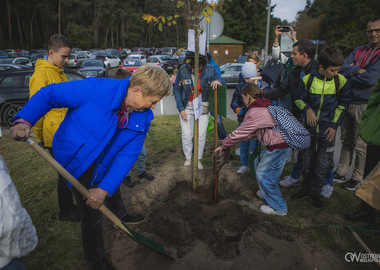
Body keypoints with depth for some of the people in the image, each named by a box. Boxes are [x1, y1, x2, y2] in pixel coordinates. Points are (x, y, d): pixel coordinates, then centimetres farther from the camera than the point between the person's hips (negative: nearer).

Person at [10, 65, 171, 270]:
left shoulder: (143, 118, -15)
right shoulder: (96, 89, -31)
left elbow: (128, 155, -17)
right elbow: (49, 94, -20)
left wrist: (105, 188, -22)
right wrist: (24, 120, -33)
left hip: (103, 164, 5)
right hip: (75, 159, -5)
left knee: (113, 192, 27)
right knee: (92, 214, 1)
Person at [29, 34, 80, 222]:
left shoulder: (60, 72, 14)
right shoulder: (41, 75, -14)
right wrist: (41, 138, -8)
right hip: (56, 137, -8)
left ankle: (70, 206, 33)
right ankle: (65, 212, 21)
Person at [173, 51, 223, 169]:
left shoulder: (210, 69, -10)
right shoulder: (183, 70, -11)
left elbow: (221, 81, 3)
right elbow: (177, 90, -3)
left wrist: (217, 81, -23)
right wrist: (181, 109, -8)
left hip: (203, 107, 1)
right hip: (187, 107, 0)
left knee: (201, 135, 4)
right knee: (186, 135, 3)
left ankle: (198, 159, 25)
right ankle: (188, 158, 26)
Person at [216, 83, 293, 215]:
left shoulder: (254, 112, -16)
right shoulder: (265, 106, 15)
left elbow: (240, 133, -11)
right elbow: (254, 132, 20)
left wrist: (223, 146, 3)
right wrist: (230, 140, 20)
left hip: (279, 148, -10)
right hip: (278, 144, 10)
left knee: (265, 175, 1)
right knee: (259, 163, 24)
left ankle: (279, 208, 17)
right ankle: (266, 192, 41)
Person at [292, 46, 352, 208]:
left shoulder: (341, 81, -6)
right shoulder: (308, 79, -8)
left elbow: (343, 104, 5)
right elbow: (299, 99, 5)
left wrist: (334, 125, -2)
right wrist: (308, 109, -14)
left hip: (328, 129, 0)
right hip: (309, 127, 1)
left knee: (323, 164, 4)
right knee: (307, 160, 12)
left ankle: (315, 193, 23)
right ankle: (306, 189, 31)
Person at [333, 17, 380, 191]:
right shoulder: (358, 51, 12)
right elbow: (342, 69, 0)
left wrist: (349, 80, -5)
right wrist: (358, 70, -14)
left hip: (365, 106, -6)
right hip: (347, 103, 6)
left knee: (360, 145, 3)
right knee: (346, 141, 14)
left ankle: (357, 178, 17)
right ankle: (341, 173, 26)